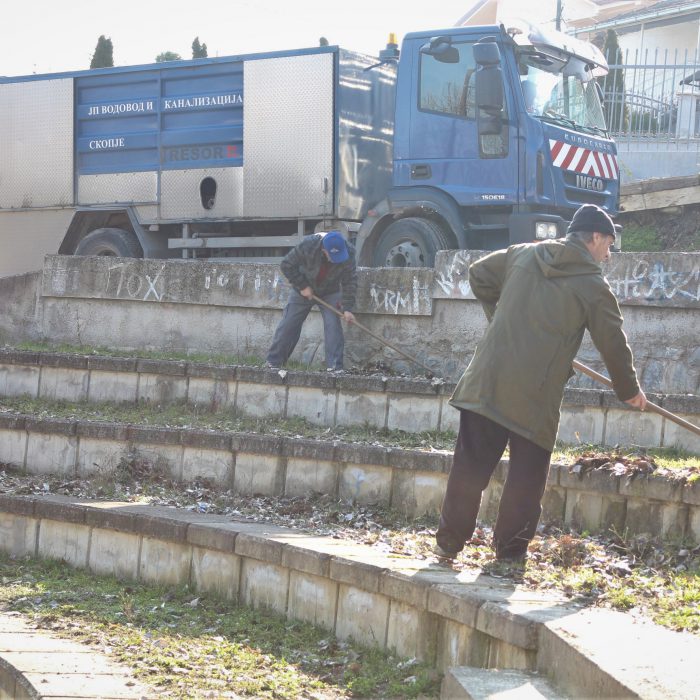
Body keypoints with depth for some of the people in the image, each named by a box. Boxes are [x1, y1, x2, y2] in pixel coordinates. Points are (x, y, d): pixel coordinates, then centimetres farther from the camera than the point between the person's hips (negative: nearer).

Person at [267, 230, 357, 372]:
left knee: (333, 325, -15)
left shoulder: (348, 253, -26)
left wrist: (347, 308, -22)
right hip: (304, 290, -1)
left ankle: (335, 366, -12)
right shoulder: (308, 245, -33)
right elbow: (287, 265, -21)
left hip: (330, 293, 1)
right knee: (288, 325, 0)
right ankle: (273, 362, 12)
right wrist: (302, 286, -21)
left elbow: (350, 281, -16)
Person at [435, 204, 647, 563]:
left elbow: (478, 274, 21)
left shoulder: (523, 254, 10)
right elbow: (613, 343, 5)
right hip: (535, 396, -4)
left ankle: (449, 540, 16)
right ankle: (511, 548, 15)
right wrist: (629, 389, 20)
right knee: (526, 477, 10)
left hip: (486, 382, 4)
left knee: (470, 466, 9)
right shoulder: (594, 286, -2)